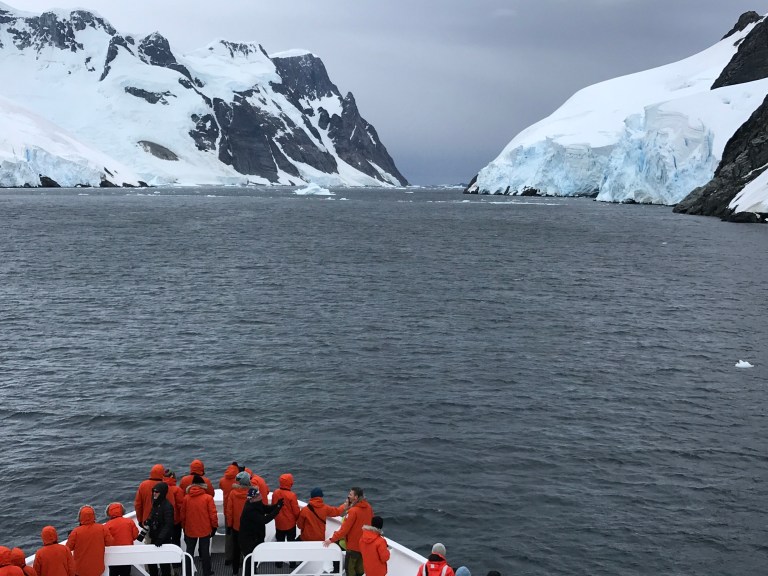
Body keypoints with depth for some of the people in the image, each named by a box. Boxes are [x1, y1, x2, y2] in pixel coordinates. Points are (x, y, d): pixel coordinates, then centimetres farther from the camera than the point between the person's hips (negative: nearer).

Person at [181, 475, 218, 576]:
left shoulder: (186, 498, -3)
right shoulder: (208, 498, -11)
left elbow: (183, 514, 5)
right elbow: (212, 514, -10)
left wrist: (184, 526, 18)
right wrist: (214, 526, 3)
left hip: (190, 529, 2)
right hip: (205, 529, -2)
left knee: (189, 551, 14)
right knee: (205, 552, 9)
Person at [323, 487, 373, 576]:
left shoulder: (353, 511, -24)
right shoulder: (368, 507, -3)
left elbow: (344, 529, -21)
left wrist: (332, 540, -15)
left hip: (354, 546, -7)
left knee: (349, 569, 7)